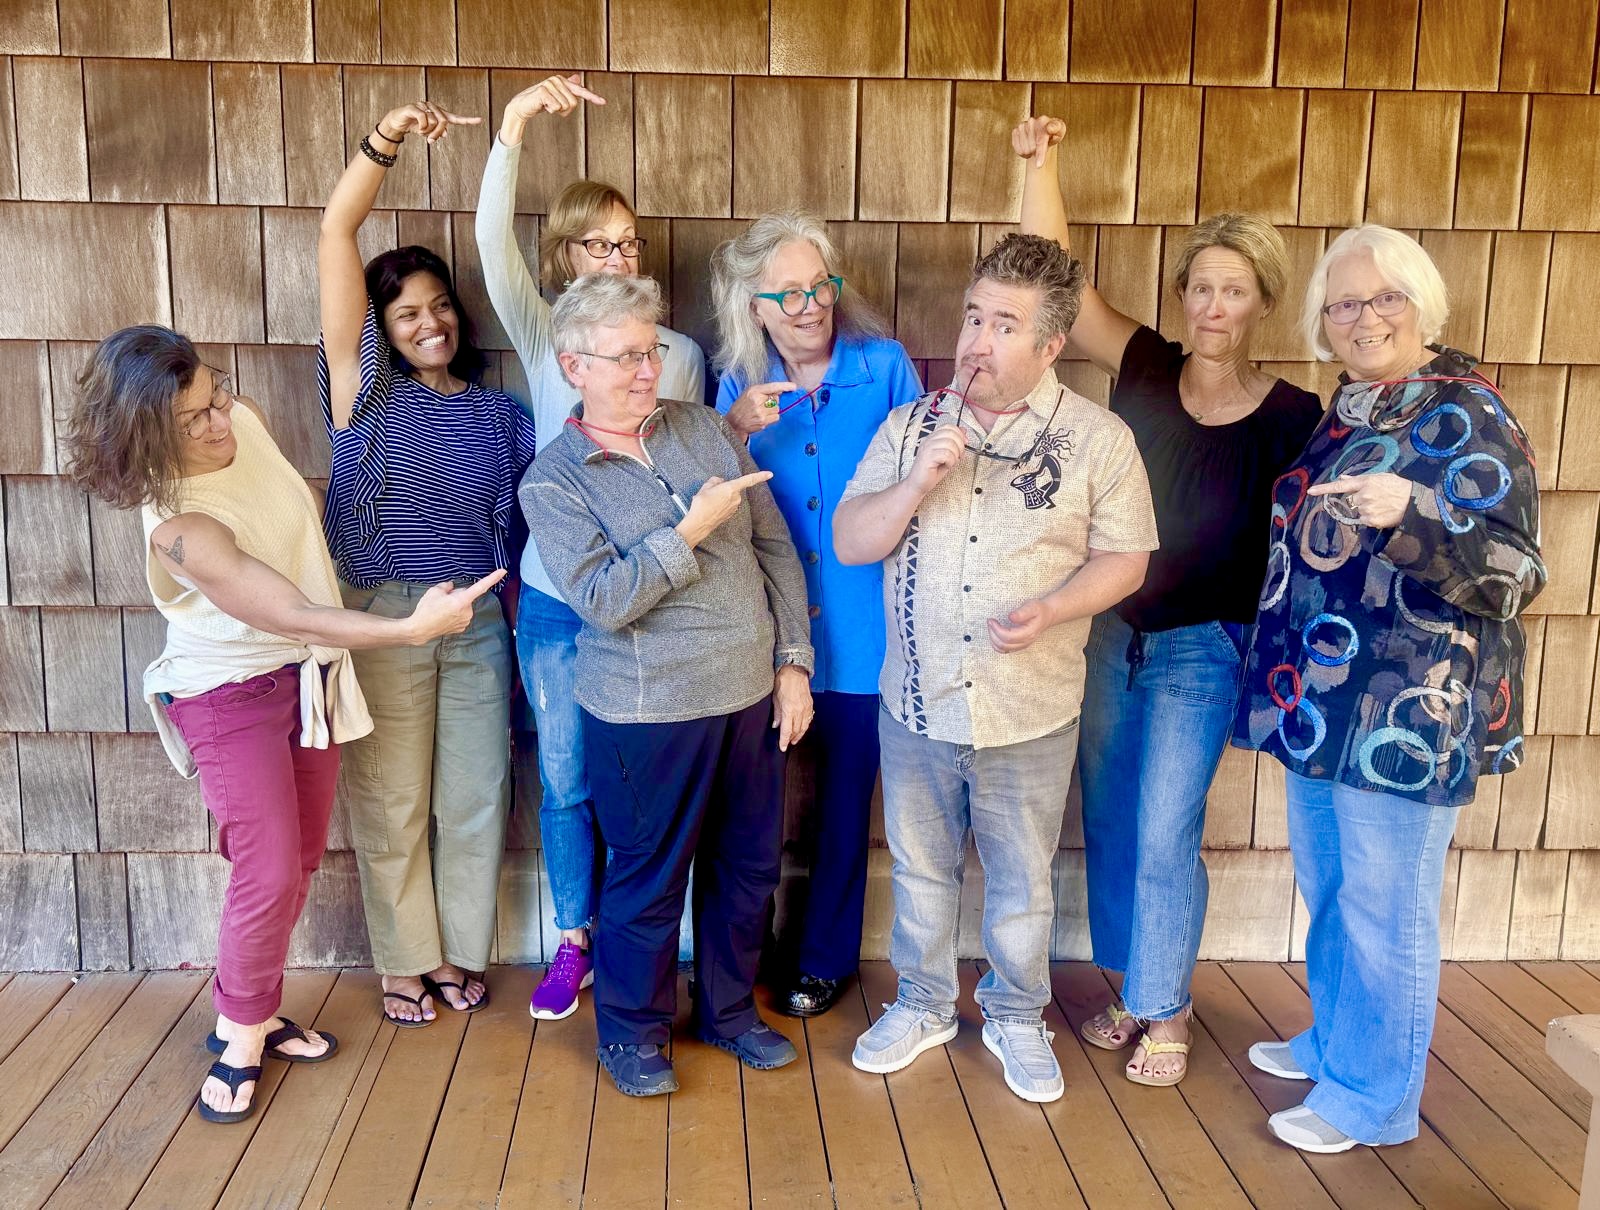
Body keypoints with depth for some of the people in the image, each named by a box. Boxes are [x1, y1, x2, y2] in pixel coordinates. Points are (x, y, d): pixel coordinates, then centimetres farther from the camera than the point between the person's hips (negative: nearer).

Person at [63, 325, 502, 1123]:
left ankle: (257, 1010, 30)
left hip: (309, 678, 7)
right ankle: (239, 1035, 14)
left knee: (299, 863, 12)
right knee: (269, 873, -10)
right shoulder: (180, 528, -29)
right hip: (232, 696, -7)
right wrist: (413, 628, -34)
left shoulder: (243, 419, -9)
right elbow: (292, 617, -29)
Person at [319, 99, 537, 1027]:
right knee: (392, 802, 6)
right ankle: (404, 962, 24)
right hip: (382, 619, -2)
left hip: (480, 621, 3)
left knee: (475, 796, 9)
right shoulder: (364, 387, 0)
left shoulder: (499, 412, 8)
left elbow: (520, 524, 9)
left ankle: (459, 952, 27)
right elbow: (337, 232, -8)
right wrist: (385, 142, -17)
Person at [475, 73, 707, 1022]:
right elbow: (494, 245, -16)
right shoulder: (544, 336, 1)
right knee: (565, 782, 11)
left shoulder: (680, 353, 3)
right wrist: (515, 126, -27)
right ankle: (574, 944, 30)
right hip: (558, 596, 1)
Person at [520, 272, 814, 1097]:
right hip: (647, 712, -5)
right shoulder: (553, 481, -7)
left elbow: (776, 549, 6)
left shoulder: (707, 431, 5)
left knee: (748, 866, 16)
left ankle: (729, 1009, 38)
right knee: (649, 877, 9)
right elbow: (603, 598, -19)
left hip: (752, 692, 5)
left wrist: (793, 661, 3)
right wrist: (693, 527, -21)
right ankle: (631, 1029, 32)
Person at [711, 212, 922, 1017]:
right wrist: (733, 434, -16)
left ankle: (825, 958, 33)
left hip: (859, 633, -1)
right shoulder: (739, 385, 2)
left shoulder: (885, 366, -4)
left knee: (845, 800, 12)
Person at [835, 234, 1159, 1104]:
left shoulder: (1098, 440, -6)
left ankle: (1016, 1018, 37)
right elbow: (850, 542, -2)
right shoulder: (910, 427, 1)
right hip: (916, 702, 2)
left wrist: (1051, 610, -21)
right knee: (920, 868, 18)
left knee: (1021, 883, 14)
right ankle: (922, 1005, 39)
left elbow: (1125, 559, -3)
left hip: (1030, 712, -2)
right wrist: (918, 484, -18)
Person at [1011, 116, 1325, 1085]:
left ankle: (1167, 1010, 21)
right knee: (1110, 822, 13)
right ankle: (1135, 986, 33)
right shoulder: (1147, 370, -3)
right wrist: (1040, 161, -16)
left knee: (1164, 838, -1)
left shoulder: (1291, 416, -8)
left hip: (1203, 650, -3)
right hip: (1115, 633, 3)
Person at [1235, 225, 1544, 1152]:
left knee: (1385, 911, 5)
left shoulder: (1467, 415, -13)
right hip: (1322, 701, 8)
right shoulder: (1344, 413, 11)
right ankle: (1334, 1042, 40)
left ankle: (1372, 1095, 22)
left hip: (1407, 714, -8)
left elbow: (1513, 573, -20)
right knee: (1328, 892, 21)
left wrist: (1411, 516, -35)